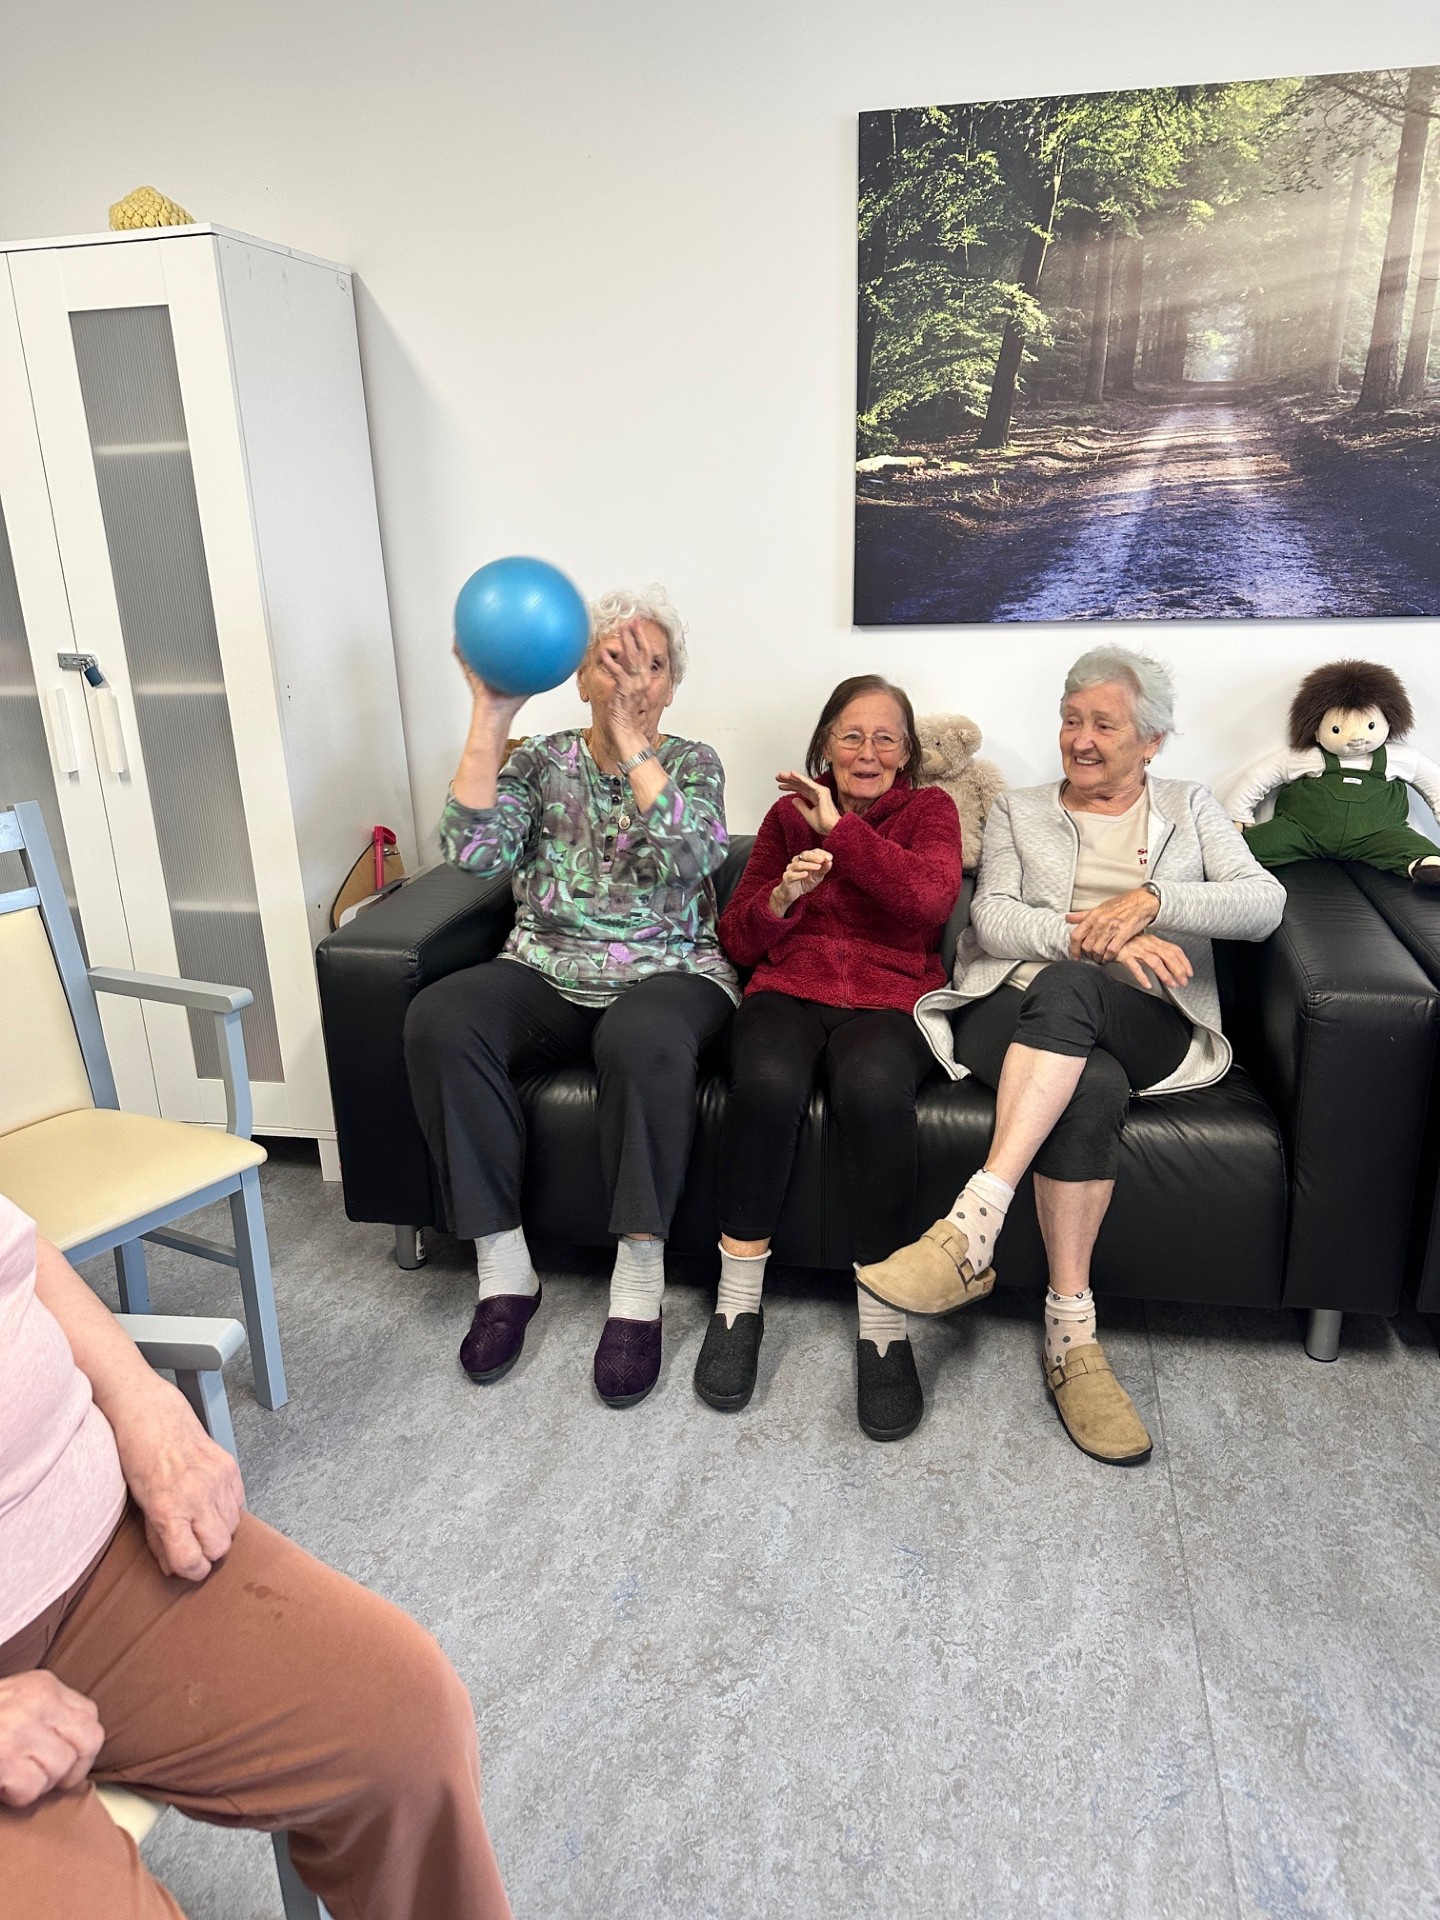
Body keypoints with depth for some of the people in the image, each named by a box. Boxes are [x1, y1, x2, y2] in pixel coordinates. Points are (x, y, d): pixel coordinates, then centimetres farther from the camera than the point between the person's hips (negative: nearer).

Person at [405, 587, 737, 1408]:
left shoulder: (692, 762, 7)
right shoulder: (542, 760, 10)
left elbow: (688, 857, -15)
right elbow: (475, 850, -9)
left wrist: (631, 739, -18)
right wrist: (490, 718, -13)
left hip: (668, 974, -2)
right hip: (546, 974, 2)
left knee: (644, 1041, -38)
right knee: (438, 1020, -28)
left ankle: (638, 1291, -26)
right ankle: (504, 1270, -19)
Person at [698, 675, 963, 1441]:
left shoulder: (928, 809, 13)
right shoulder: (787, 816, 18)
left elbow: (931, 898, -10)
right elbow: (739, 940, 14)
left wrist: (841, 827, -13)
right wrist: (780, 897, -7)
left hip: (891, 997, -1)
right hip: (789, 991, 2)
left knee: (873, 1088, -37)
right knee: (767, 1082, -34)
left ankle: (883, 1324, -24)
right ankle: (737, 1303, -17)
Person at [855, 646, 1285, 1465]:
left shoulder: (1191, 808, 21)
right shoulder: (1017, 812, 21)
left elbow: (1266, 904, 3)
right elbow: (992, 920, 2)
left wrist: (1150, 900, -14)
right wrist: (1097, 935, -17)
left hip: (1147, 1028, 0)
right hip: (1014, 1010, 1)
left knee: (1066, 987, -38)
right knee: (1092, 1087, -37)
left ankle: (974, 1224, -43)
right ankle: (1071, 1332, -33)